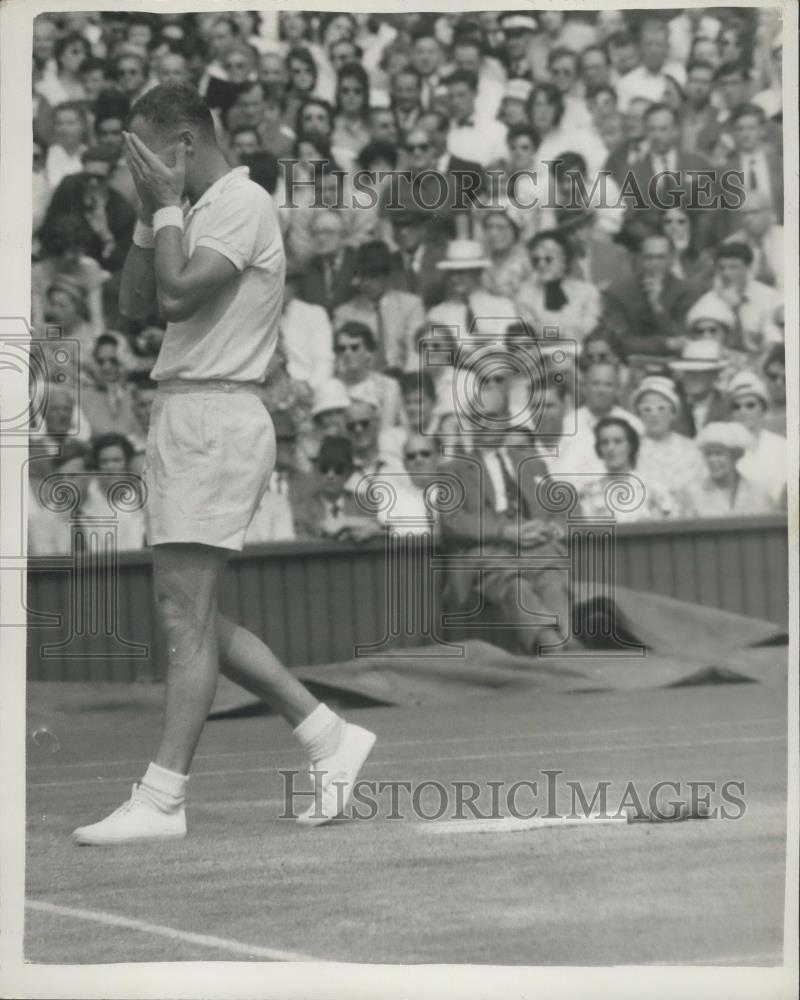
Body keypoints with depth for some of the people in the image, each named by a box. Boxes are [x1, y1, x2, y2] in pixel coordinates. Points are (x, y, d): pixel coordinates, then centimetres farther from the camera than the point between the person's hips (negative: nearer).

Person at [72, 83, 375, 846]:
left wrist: (167, 205, -10)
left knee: (186, 617, -10)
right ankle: (330, 739, 17)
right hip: (185, 419, 10)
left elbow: (178, 295, -21)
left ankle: (160, 802, -10)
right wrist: (150, 214, 7)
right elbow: (135, 304, 18)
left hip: (213, 419, -10)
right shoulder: (202, 212, 20)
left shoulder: (242, 204, -10)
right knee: (190, 617, 11)